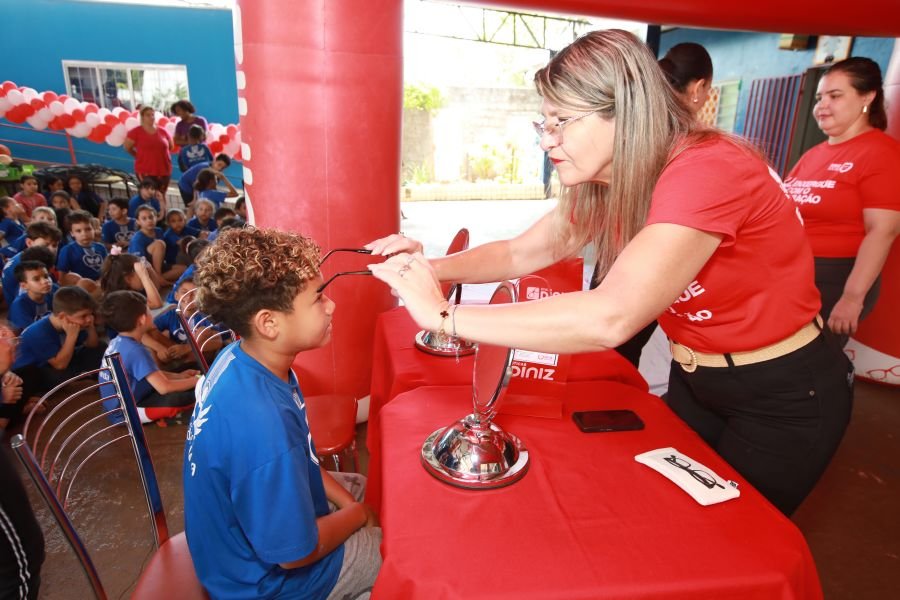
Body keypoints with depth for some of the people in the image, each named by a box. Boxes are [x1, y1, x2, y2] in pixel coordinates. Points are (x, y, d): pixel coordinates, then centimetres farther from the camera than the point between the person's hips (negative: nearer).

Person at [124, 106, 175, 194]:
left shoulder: (163, 131, 5)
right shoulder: (136, 132, -4)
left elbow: (171, 147, 19)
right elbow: (127, 148, 5)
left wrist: (161, 156, 11)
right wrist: (141, 156, 9)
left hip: (164, 170, 3)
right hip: (145, 171, -3)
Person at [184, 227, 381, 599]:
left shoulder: (243, 360, -14)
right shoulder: (261, 425, -41)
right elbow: (296, 553, -27)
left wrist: (344, 498, -3)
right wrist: (357, 514, -10)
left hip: (267, 508, 7)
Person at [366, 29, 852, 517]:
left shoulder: (707, 170, -33)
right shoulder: (606, 183, -7)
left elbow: (609, 319, -44)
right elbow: (522, 253, -2)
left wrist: (442, 315, -41)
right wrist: (429, 268, -19)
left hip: (785, 395, -6)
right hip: (694, 380, 7)